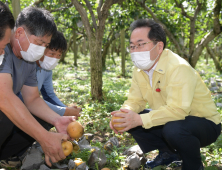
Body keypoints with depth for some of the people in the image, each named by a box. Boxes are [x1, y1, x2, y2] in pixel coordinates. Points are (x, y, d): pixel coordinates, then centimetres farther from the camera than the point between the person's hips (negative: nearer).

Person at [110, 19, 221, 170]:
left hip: (205, 124, -7)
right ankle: (169, 153, 14)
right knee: (129, 121, -4)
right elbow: (135, 100, 0)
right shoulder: (139, 70, -3)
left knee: (174, 129, -38)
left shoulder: (179, 68, -29)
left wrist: (140, 119, -40)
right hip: (169, 121, 8)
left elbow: (177, 110, -37)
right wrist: (124, 114, -22)